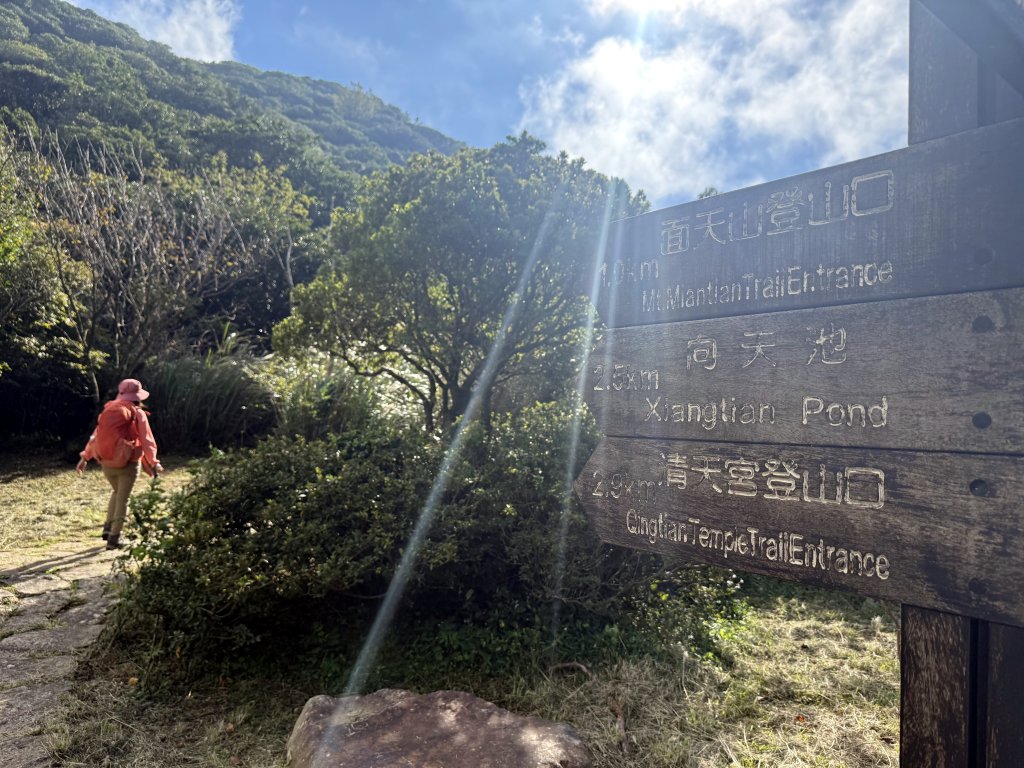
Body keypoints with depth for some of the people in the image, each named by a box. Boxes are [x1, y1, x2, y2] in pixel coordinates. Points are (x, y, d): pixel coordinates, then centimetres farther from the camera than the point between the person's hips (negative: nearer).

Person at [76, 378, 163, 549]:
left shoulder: (108, 410, 6)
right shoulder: (137, 414, -7)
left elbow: (95, 436, 9)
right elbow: (147, 441, -7)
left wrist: (85, 457, 16)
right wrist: (153, 463, 1)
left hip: (107, 463, 5)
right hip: (128, 463, -5)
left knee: (116, 492, 26)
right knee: (122, 499, 4)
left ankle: (108, 528, 20)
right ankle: (114, 538, 4)